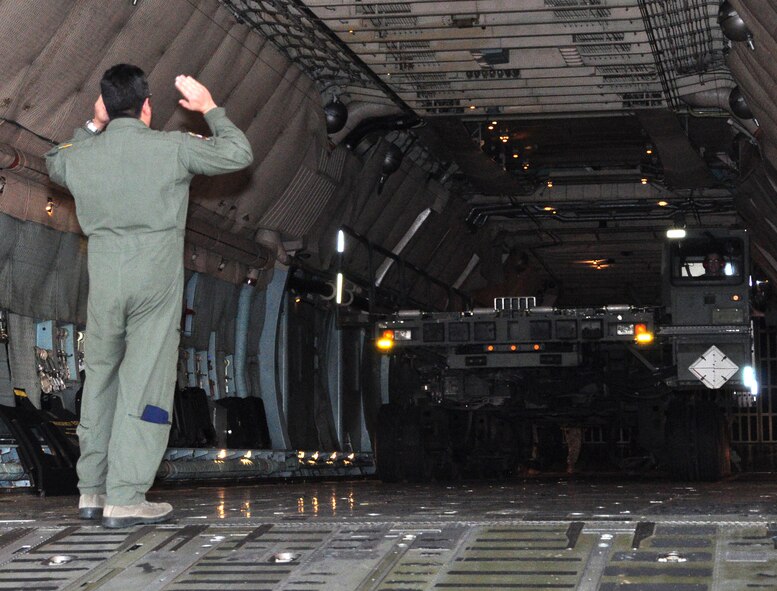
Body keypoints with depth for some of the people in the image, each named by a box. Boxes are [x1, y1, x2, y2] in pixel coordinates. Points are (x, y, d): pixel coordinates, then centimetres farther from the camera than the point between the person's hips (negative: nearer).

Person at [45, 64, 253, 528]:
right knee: (145, 384, -3)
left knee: (100, 381, 15)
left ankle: (92, 491, 20)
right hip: (156, 282, -4)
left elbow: (55, 164, 29)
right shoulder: (173, 148, -6)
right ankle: (125, 498, -6)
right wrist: (209, 108, 15)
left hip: (104, 283, 4)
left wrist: (92, 127, 27)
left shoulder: (81, 156, 4)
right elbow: (239, 154, 4)